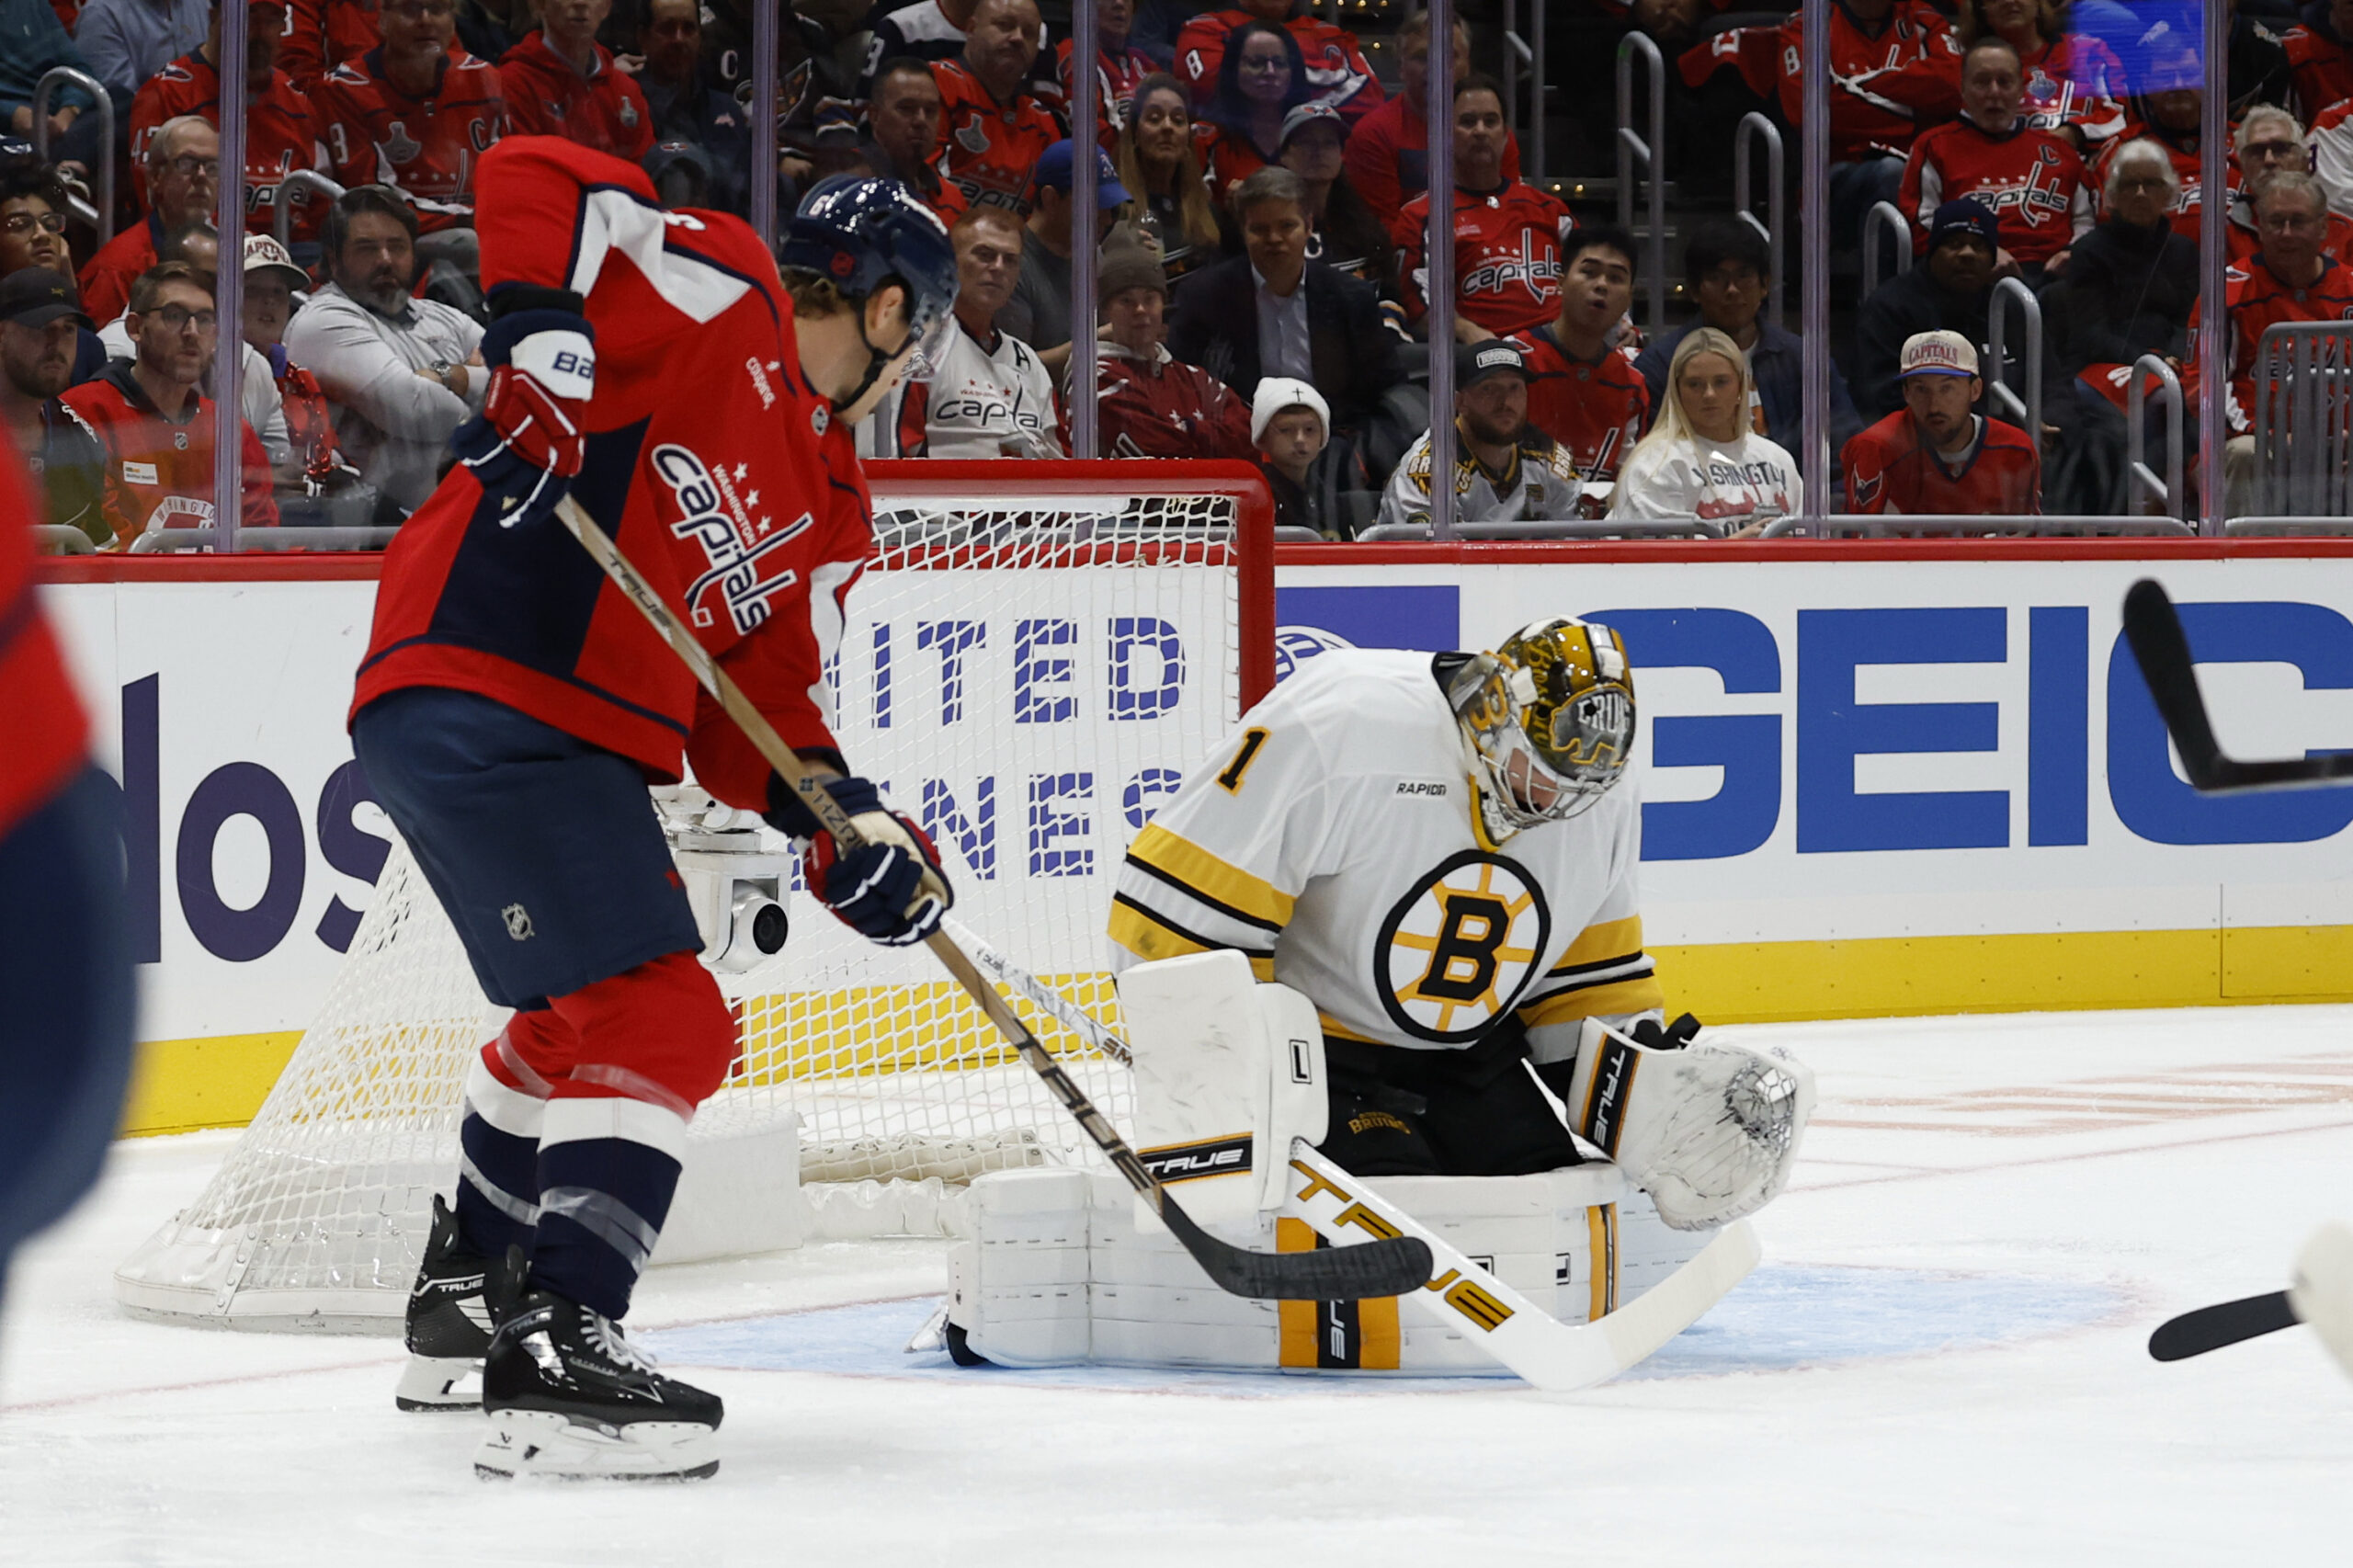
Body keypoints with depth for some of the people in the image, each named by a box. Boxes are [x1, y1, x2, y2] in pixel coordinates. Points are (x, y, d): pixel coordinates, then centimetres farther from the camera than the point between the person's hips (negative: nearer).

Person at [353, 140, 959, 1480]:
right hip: (474, 697, -10)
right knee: (659, 1021, -16)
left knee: (585, 1008, 29)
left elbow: (757, 703, 15)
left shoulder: (830, 506, 19)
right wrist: (547, 342, -25)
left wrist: (845, 820, -3)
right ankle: (559, 1346, -21)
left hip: (586, 740, 10)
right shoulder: (719, 298, -4)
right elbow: (535, 176, -11)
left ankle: (472, 1292, 48)